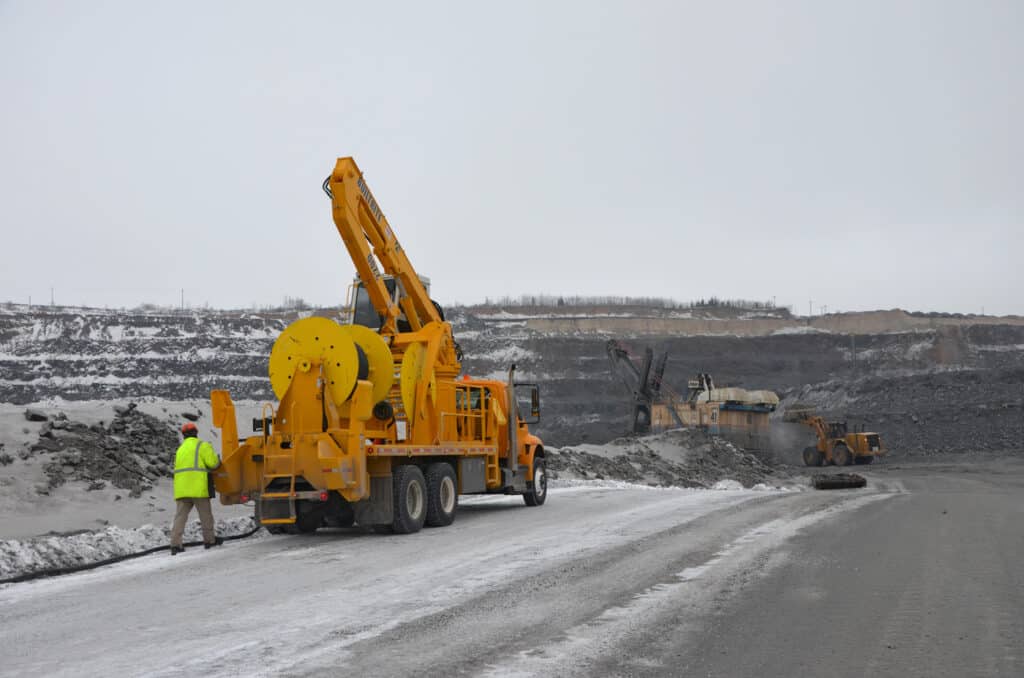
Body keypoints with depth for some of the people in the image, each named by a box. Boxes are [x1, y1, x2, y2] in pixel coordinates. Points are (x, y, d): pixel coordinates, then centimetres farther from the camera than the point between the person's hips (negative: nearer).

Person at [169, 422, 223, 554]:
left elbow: (178, 467, 17)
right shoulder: (202, 445, 0)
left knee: (180, 515, 1)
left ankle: (175, 544, -10)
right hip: (197, 487, -5)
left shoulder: (180, 449, 23)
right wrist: (218, 462, 13)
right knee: (205, 514, 9)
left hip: (181, 488, 5)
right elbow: (212, 462, -10)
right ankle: (209, 539, 19)